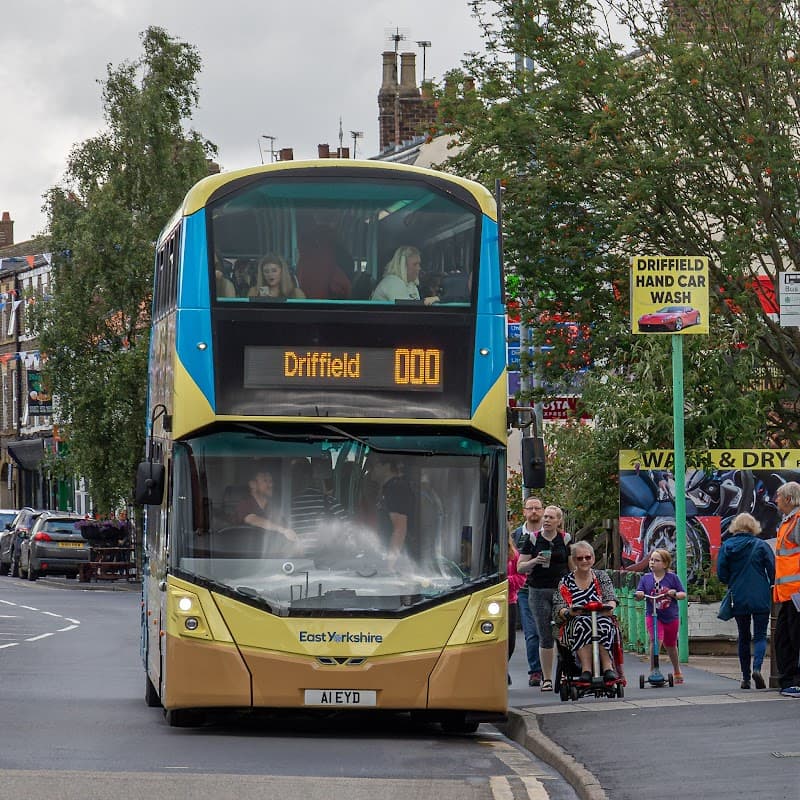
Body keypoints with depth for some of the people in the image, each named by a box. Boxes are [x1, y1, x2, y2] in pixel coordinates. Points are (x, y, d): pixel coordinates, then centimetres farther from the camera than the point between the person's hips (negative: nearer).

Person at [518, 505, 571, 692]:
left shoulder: (565, 540, 8)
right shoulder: (533, 540, 7)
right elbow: (520, 567, 7)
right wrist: (535, 561, -11)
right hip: (538, 592, 0)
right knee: (545, 636, 0)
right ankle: (546, 678, 5)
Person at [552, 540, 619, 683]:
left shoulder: (601, 578, 16)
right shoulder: (565, 582, 13)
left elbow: (611, 599, 1)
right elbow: (558, 610, 1)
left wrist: (609, 607, -25)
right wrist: (569, 612, -23)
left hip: (602, 619, 0)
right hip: (573, 627, 0)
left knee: (603, 623, -35)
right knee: (583, 623, -36)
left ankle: (608, 666, -43)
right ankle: (586, 669, -46)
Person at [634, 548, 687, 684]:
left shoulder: (672, 577, -2)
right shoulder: (646, 578, 1)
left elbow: (683, 594, -1)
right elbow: (639, 594, 0)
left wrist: (675, 594, -22)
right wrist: (639, 595, -23)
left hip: (671, 617, 1)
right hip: (653, 616, -1)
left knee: (671, 646, 18)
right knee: (655, 641, -24)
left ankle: (677, 671, 40)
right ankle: (653, 671, -16)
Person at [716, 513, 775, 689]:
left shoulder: (727, 546, 1)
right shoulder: (761, 546, -5)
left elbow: (721, 574, -1)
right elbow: (772, 569, -7)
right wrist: (771, 587, 10)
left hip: (738, 600, 2)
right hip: (760, 599, -2)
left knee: (743, 637, 12)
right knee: (760, 635, 2)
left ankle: (745, 678, 12)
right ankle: (757, 667, -23)